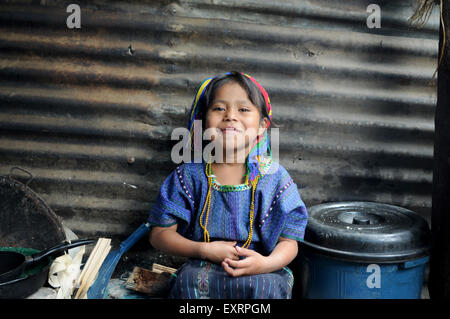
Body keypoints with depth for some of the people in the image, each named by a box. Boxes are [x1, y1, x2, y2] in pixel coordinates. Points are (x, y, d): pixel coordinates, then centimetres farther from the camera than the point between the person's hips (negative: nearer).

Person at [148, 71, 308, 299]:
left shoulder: (274, 178, -2)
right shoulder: (189, 176, -1)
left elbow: (288, 241, 0)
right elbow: (160, 233, 1)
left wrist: (267, 263, -23)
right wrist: (204, 250, -14)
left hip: (258, 272, 1)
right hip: (202, 267, 0)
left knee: (263, 285, -32)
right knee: (188, 279, -32)